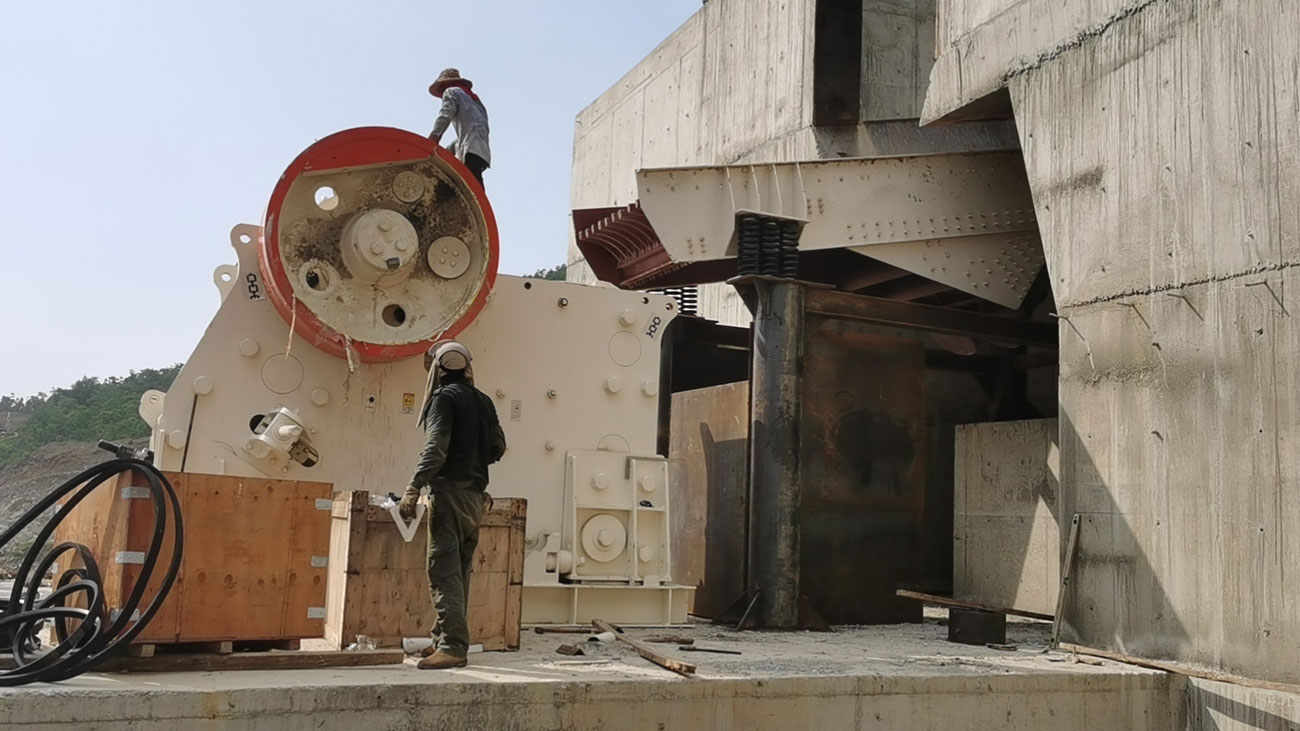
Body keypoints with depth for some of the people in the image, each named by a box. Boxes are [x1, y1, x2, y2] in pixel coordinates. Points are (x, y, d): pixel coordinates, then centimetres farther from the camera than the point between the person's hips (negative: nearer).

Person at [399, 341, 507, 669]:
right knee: (459, 570, 12)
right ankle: (446, 637, 18)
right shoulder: (483, 401, 15)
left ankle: (452, 646, -15)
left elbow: (436, 448, -17)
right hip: (476, 493, 8)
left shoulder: (445, 397, -6)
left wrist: (414, 487, -21)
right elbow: (498, 446, 15)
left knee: (445, 569, -10)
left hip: (450, 491, -8)